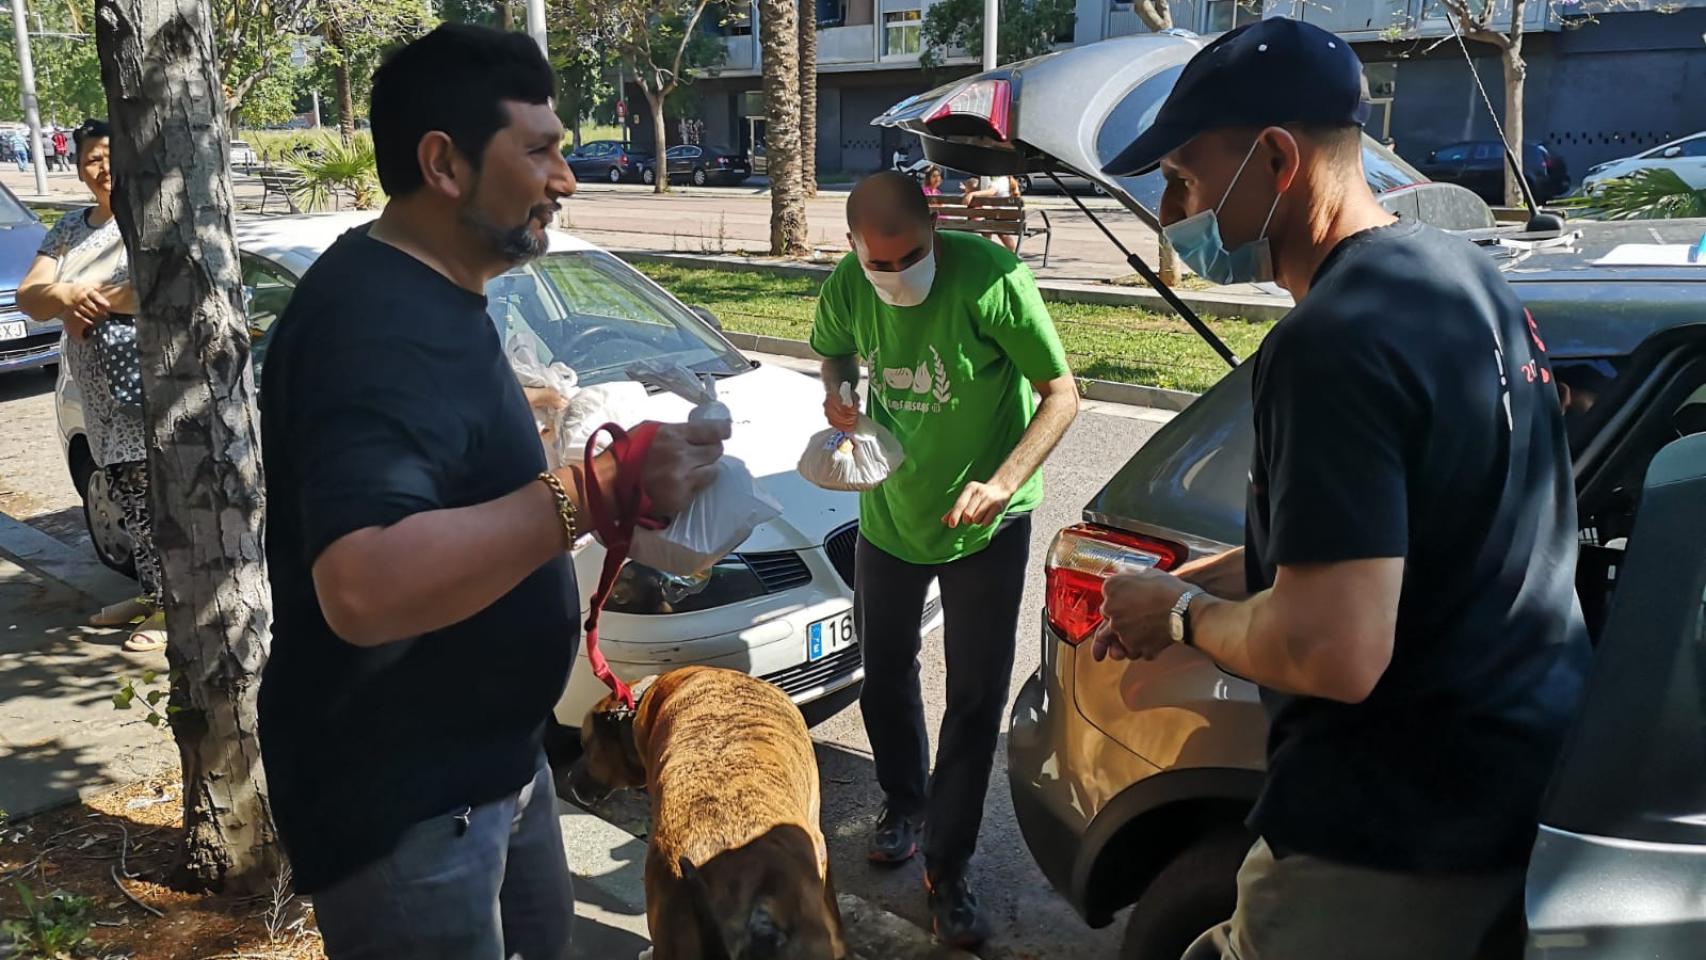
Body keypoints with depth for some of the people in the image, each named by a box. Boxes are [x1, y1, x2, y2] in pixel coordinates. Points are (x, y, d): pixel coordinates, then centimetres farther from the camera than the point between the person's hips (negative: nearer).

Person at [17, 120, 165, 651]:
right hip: (100, 395, 7)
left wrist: (90, 302, -15)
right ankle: (150, 591, 28)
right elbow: (28, 297, 7)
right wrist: (64, 295, -17)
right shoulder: (69, 229, 14)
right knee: (130, 502, 15)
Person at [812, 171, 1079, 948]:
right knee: (884, 672, 19)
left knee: (976, 696, 1)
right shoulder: (845, 288, -12)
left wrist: (1003, 482, -32)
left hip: (986, 521, -4)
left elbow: (1061, 394, -19)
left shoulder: (992, 280, -26)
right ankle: (904, 801, 46)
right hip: (891, 509, 4)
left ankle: (948, 871, 17)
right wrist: (839, 392, -13)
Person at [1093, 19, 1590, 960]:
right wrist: (1205, 579, 12)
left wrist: (1181, 617, -11)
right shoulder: (1460, 273, 7)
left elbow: (1331, 653, -30)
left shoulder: (1335, 340, -25)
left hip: (1398, 838, -9)